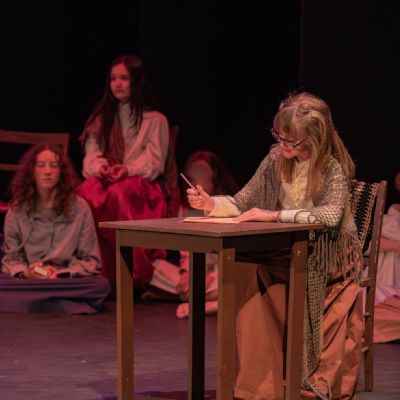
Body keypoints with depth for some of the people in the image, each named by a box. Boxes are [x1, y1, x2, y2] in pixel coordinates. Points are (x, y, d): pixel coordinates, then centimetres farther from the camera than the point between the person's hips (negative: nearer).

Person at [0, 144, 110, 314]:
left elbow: (90, 260, 3)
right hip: (27, 280, 0)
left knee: (101, 285, -33)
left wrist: (60, 275, -14)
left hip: (67, 279, 0)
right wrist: (25, 273, -15)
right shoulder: (17, 211, 7)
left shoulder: (79, 208, 3)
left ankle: (31, 303, -26)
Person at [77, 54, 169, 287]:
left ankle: (132, 274, -39)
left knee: (118, 194, -41)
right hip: (104, 179, 3)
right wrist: (101, 167, -13)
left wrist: (127, 170, -19)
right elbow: (91, 156, 12)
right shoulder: (101, 119, 24)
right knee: (86, 194, -36)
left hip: (140, 183, -3)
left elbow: (153, 162, 1)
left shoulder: (155, 120, 11)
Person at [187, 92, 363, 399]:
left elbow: (331, 214, -33)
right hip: (285, 259, 4)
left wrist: (276, 215, -34)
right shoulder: (276, 160, 1)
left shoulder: (333, 169, -14)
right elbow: (243, 203, 6)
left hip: (327, 264, -4)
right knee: (251, 306, -19)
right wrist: (212, 204, -14)